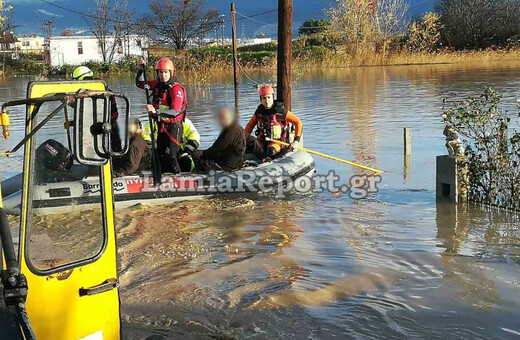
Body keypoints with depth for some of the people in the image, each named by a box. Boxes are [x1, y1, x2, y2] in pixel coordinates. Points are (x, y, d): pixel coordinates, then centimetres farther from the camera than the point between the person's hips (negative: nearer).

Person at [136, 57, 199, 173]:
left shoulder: (176, 89, -18)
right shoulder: (157, 84, 3)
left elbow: (175, 112, -29)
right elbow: (140, 83, 20)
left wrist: (156, 111, -40)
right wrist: (141, 69, 4)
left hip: (174, 127, -8)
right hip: (161, 126, 8)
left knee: (170, 157, -13)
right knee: (161, 155, 15)